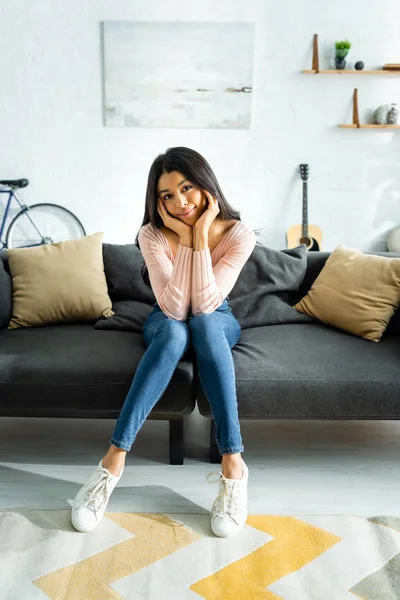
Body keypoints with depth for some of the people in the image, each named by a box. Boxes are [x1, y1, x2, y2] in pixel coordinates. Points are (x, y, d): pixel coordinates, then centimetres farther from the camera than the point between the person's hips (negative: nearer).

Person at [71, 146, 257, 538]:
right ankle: (114, 458, -37)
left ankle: (233, 463, -40)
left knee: (203, 322, -37)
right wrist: (186, 238, -34)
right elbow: (174, 307, -30)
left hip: (218, 323, 0)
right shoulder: (153, 235, -21)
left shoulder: (238, 234, -20)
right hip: (166, 323, 0)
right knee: (175, 331, -37)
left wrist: (200, 234, -34)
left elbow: (205, 304, -30)